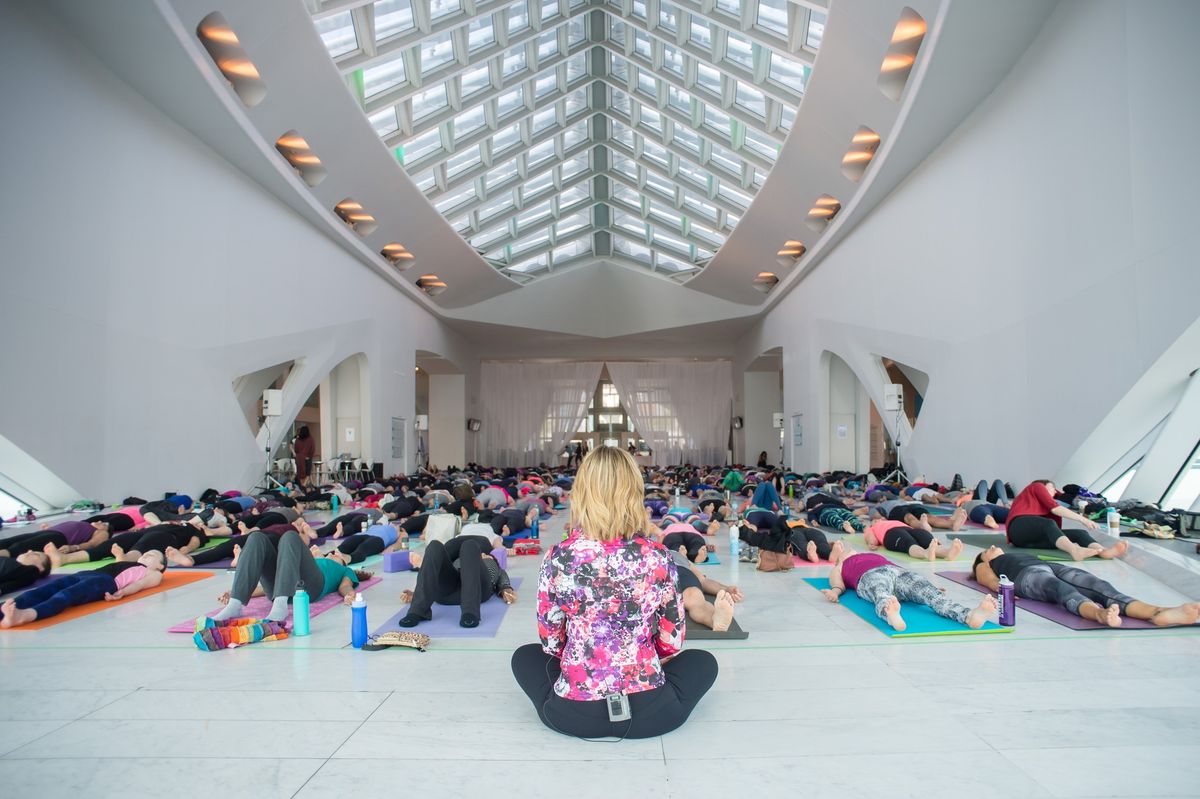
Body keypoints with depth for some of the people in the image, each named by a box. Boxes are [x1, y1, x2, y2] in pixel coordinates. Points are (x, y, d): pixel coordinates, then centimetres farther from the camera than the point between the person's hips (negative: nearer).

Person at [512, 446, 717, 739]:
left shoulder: (558, 557, -8)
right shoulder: (657, 557, -8)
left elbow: (550, 641, 2)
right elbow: (673, 640, 2)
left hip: (572, 716, 1)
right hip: (648, 714, 0)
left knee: (525, 656, 30)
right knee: (703, 662, 27)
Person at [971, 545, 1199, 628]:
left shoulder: (1022, 555, 45)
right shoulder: (984, 566, 32)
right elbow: (993, 582, 9)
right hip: (1028, 576, -5)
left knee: (1100, 587, -26)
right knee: (1063, 591, -39)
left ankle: (1158, 613, -51)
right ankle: (1100, 614, -69)